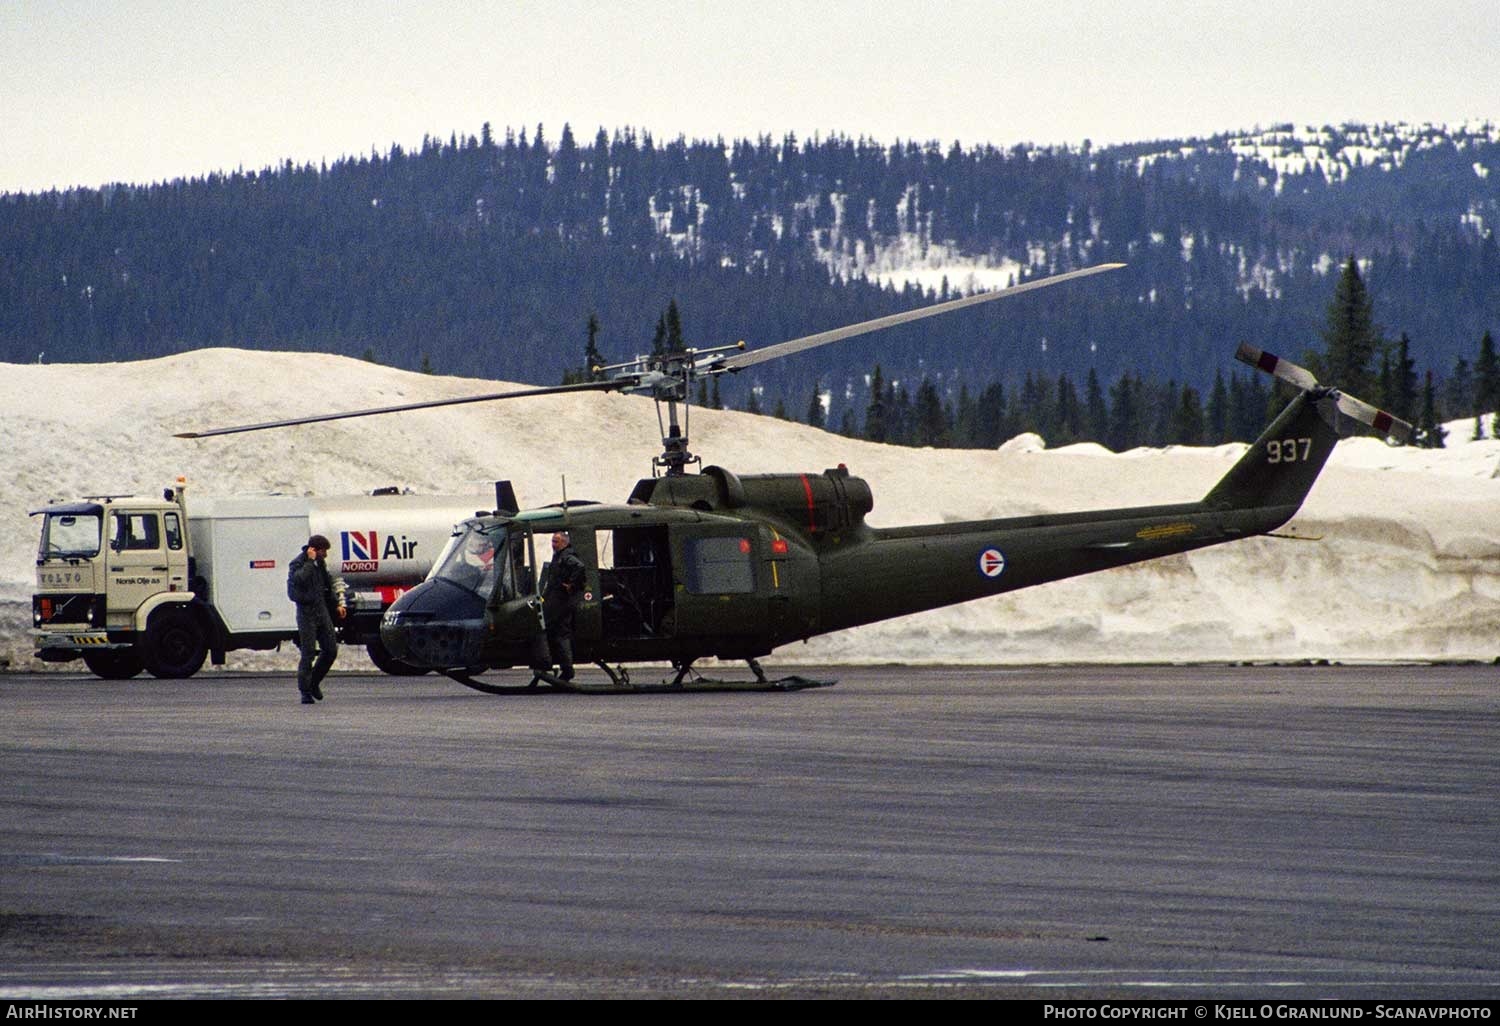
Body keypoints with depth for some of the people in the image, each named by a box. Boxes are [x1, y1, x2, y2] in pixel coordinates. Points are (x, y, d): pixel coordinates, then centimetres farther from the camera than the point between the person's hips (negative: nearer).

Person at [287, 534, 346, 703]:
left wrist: (337, 604, 23)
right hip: (306, 612, -7)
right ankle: (306, 692, -1)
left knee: (331, 650, 4)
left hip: (322, 611, 7)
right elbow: (299, 579, -32)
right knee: (308, 654, -7)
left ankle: (314, 683, 21)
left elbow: (329, 584, 26)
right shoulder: (298, 563, -11)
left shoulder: (320, 563, 12)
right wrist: (310, 561, -25)